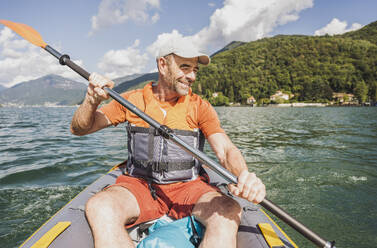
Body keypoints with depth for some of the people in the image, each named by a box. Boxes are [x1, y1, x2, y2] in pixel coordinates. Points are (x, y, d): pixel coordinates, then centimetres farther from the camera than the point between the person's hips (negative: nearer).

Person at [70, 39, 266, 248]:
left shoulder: (200, 107, 2)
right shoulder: (132, 100, 3)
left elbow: (226, 150, -9)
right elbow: (79, 129, 5)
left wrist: (243, 175, -32)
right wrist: (91, 101, -17)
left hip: (188, 186, 0)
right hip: (139, 184, 1)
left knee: (230, 213, -29)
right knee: (98, 208, -30)